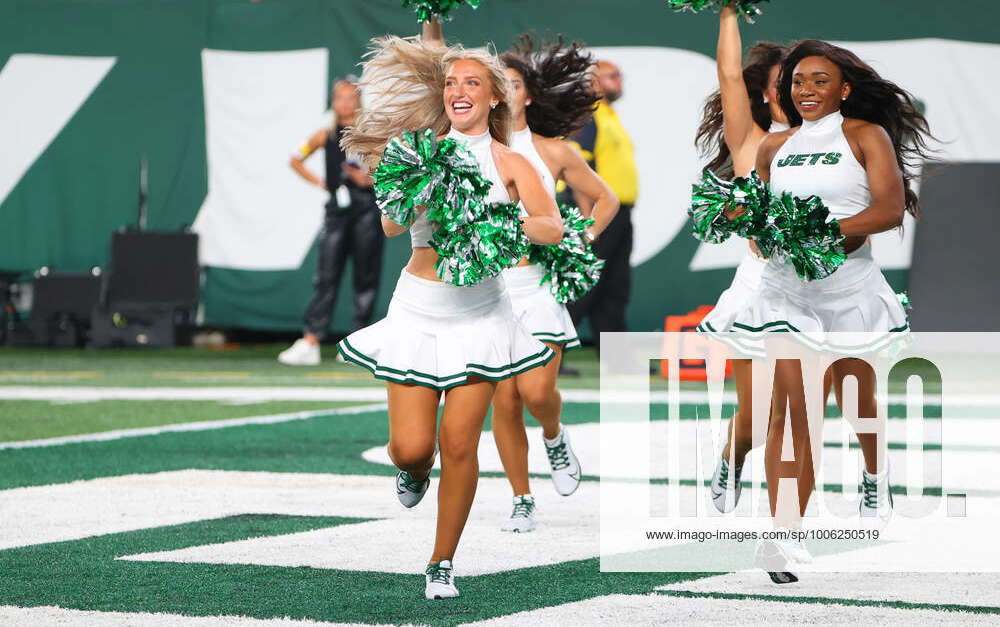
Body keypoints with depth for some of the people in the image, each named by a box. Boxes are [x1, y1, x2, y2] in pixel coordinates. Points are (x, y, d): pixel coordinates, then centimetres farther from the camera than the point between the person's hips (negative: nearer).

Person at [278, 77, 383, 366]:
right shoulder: (326, 136, 9)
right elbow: (296, 160, 22)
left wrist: (369, 180, -13)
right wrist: (319, 182, 12)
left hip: (366, 209, -2)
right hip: (337, 209, 2)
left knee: (365, 277, 1)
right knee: (326, 277, -3)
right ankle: (310, 342, -8)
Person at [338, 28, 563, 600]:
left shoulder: (510, 165, 0)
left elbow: (553, 229, -13)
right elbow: (391, 225, -9)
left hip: (480, 312, -1)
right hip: (418, 310, 1)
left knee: (460, 445, -4)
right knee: (411, 446, -4)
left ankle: (443, 563, 12)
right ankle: (414, 469, 35)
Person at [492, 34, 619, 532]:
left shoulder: (553, 152, 4)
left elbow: (605, 200, 15)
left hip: (538, 285, -1)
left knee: (537, 391, -16)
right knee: (504, 403, -2)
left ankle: (555, 439, 19)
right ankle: (521, 501, 12)